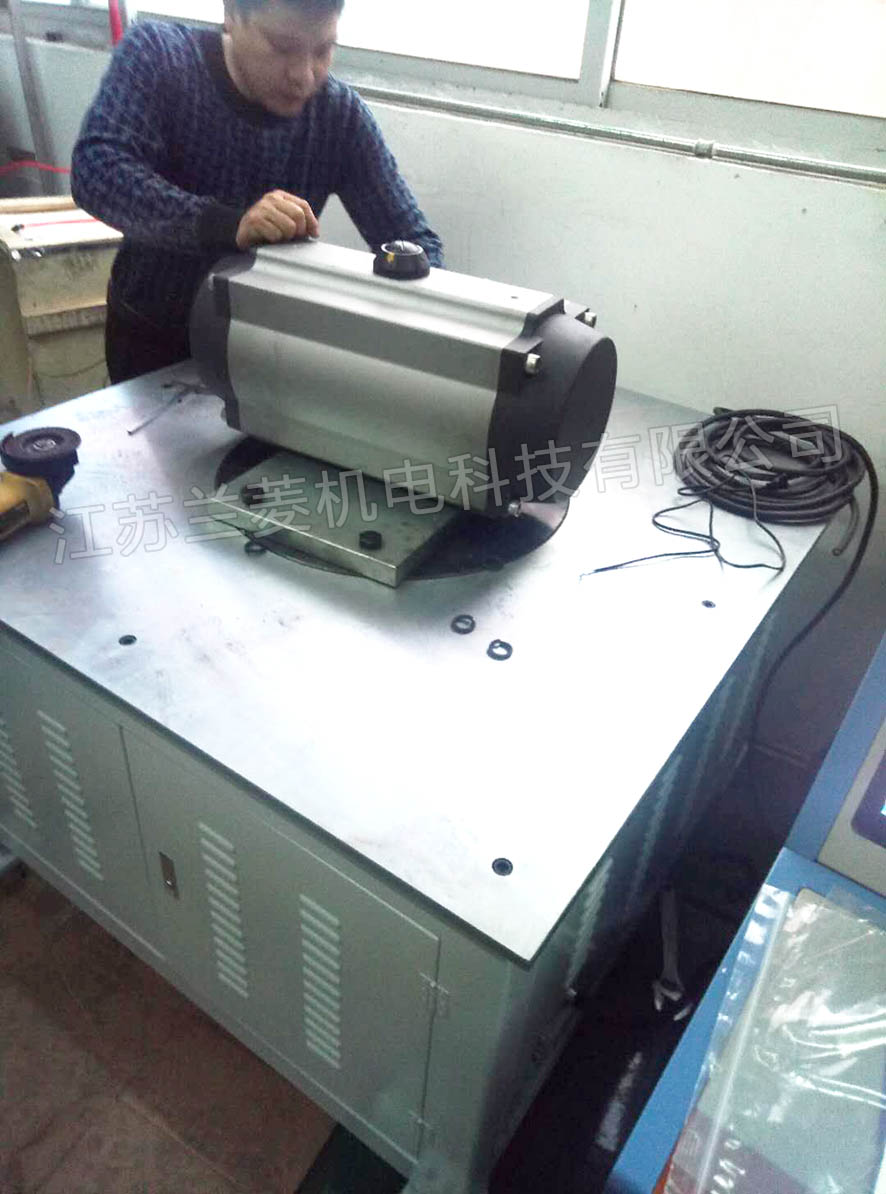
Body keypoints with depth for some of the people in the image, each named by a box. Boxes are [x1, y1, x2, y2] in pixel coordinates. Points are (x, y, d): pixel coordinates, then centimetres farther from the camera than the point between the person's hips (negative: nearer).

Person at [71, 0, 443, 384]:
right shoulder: (156, 55, -18)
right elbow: (95, 170, -32)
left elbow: (415, 243, -14)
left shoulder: (342, 115, -15)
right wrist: (228, 224, -48)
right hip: (151, 335, 0)